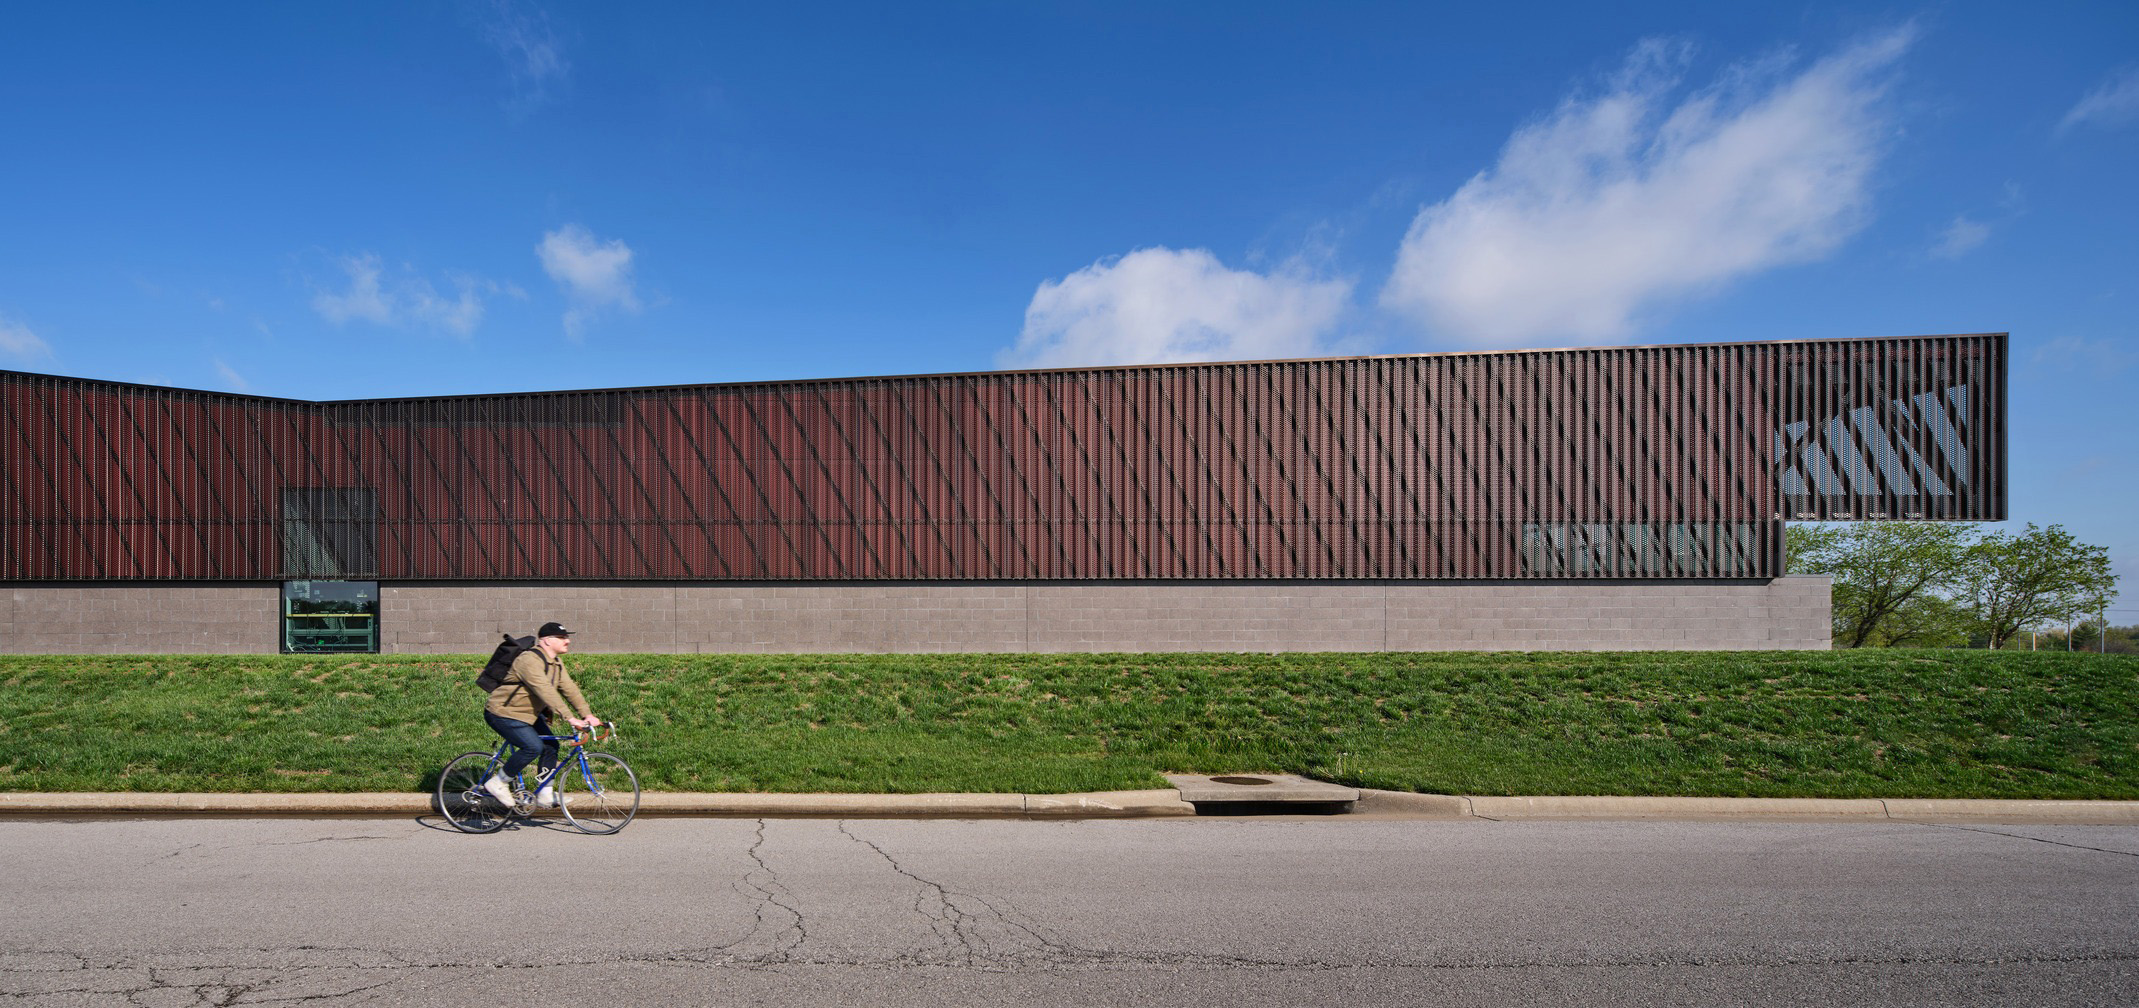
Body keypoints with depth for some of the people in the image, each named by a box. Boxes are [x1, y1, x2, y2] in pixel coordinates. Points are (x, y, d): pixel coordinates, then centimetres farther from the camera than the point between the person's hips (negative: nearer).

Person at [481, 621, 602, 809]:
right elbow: (546, 692, -34)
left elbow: (570, 689, -1)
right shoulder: (530, 660, -26)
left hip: (529, 714, 10)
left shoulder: (556, 663, 6)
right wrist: (570, 718, -39)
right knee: (533, 747, -23)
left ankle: (545, 795, 9)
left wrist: (587, 715, -13)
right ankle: (498, 783, -5)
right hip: (503, 714, -10)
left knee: (550, 746, 0)